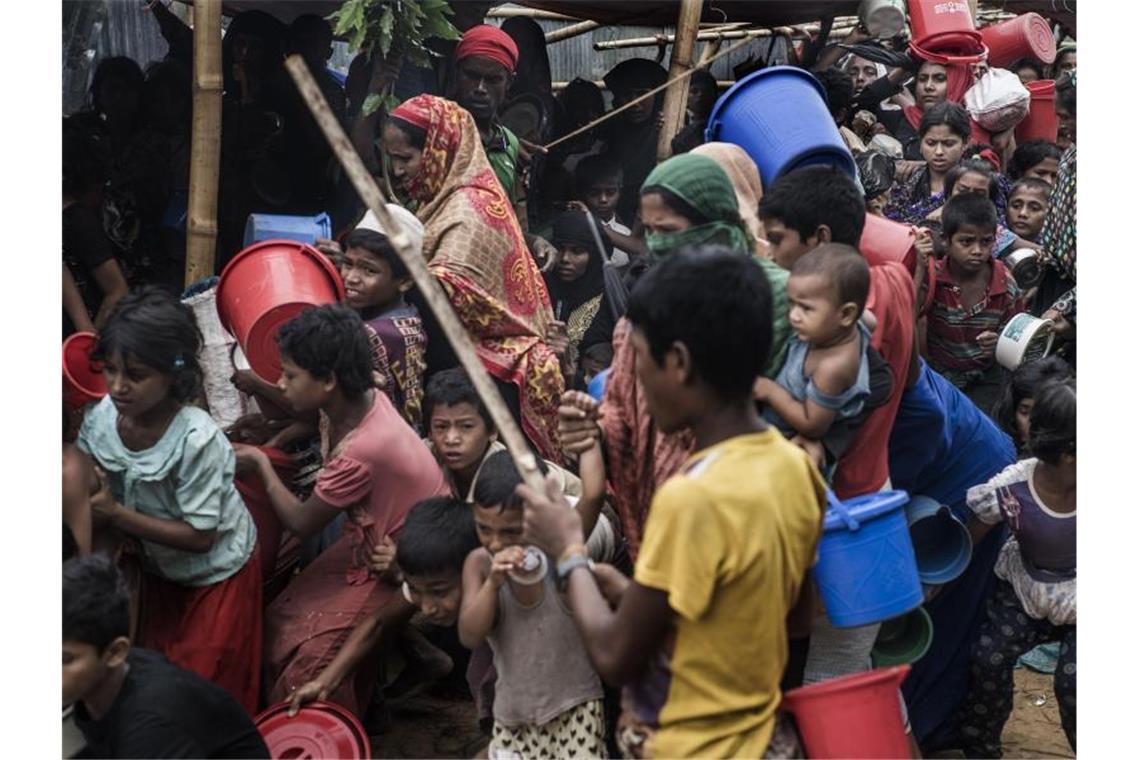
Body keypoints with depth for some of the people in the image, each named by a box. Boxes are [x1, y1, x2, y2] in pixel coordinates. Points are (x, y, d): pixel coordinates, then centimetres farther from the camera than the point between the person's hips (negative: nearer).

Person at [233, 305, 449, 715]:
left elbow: (302, 523, -19)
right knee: (280, 620, 4)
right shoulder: (360, 399, -13)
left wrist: (260, 464, -8)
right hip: (371, 537, 8)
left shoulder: (361, 450, -36)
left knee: (313, 652, -11)